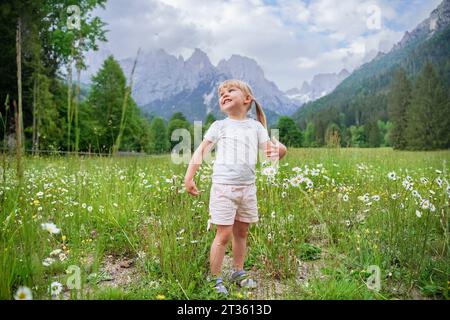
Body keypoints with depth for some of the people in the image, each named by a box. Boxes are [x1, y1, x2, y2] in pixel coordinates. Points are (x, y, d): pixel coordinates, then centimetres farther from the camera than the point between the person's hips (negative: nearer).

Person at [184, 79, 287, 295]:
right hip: (223, 186, -3)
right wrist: (188, 177, -8)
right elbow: (201, 151, 0)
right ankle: (215, 279, 10)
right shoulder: (220, 125, 4)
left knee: (241, 232, 14)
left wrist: (278, 150, -17)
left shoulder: (256, 126, 10)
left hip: (248, 187, 3)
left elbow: (268, 152, 8)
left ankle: (238, 272, 31)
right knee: (224, 234, -4)